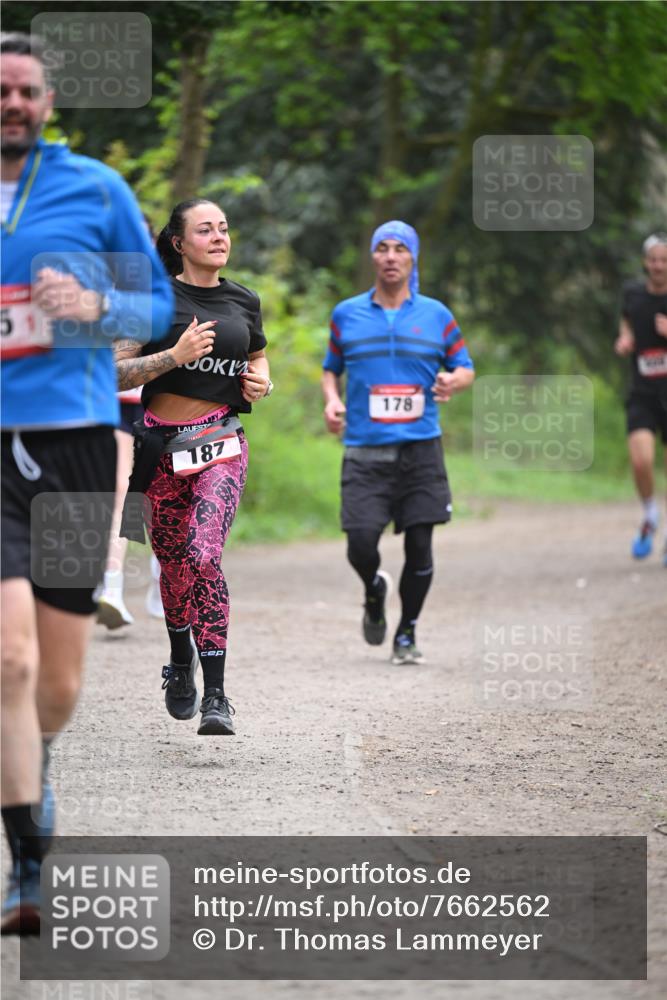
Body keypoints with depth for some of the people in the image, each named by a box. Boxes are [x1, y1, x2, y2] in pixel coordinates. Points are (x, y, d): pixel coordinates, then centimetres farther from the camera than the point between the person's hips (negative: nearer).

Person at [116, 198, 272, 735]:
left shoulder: (244, 301, 10)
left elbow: (258, 359, 28)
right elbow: (116, 372, -7)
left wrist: (261, 383, 6)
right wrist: (174, 355, -20)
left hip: (221, 443, 0)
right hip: (163, 443, 0)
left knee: (205, 556, -18)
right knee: (173, 561, 11)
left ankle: (215, 697, -19)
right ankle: (181, 661, 40)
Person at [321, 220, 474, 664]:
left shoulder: (436, 315, 7)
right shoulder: (346, 315, 9)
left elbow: (466, 368, 12)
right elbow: (331, 369, 19)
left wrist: (454, 382, -10)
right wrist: (332, 399, -1)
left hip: (420, 450, 0)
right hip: (365, 452, 0)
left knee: (419, 546, -1)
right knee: (361, 544, -11)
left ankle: (407, 632, 17)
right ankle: (375, 592, 23)